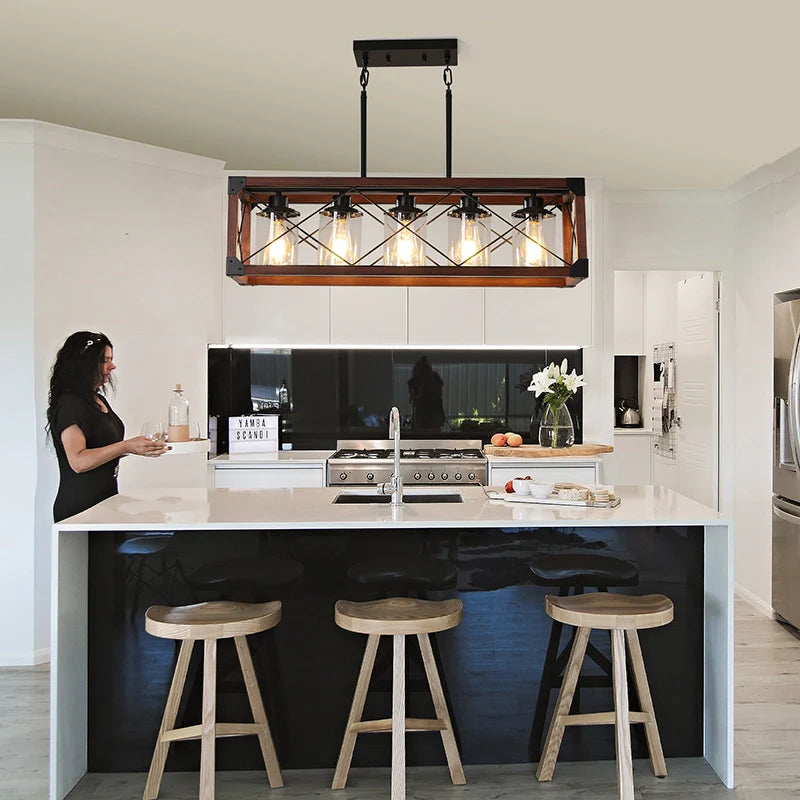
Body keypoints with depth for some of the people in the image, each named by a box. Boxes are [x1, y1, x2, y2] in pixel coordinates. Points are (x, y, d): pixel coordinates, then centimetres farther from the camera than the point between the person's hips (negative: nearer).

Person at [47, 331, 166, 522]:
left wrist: (139, 447, 12)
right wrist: (126, 446, -24)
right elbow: (78, 461, -21)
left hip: (105, 497, 8)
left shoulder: (99, 400, 15)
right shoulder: (69, 404, -13)